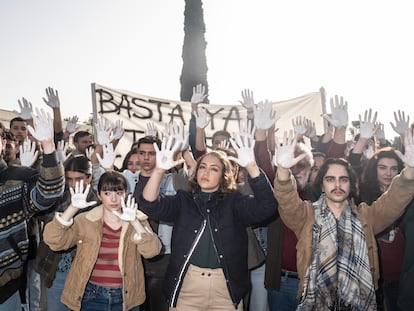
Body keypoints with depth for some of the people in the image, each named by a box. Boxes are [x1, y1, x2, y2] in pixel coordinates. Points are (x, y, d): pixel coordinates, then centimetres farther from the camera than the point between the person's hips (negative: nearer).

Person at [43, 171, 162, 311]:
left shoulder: (138, 221, -2)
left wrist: (134, 222, -29)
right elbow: (53, 240, -14)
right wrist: (73, 208, -24)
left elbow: (152, 250, -16)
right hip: (92, 296, -1)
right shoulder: (85, 221, -4)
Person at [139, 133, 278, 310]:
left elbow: (266, 206, -12)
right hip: (186, 286, 1)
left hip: (226, 289, 0)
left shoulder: (234, 202, 4)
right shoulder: (183, 200, 7)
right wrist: (159, 170, -24)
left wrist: (251, 167, -25)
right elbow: (150, 205, -7)